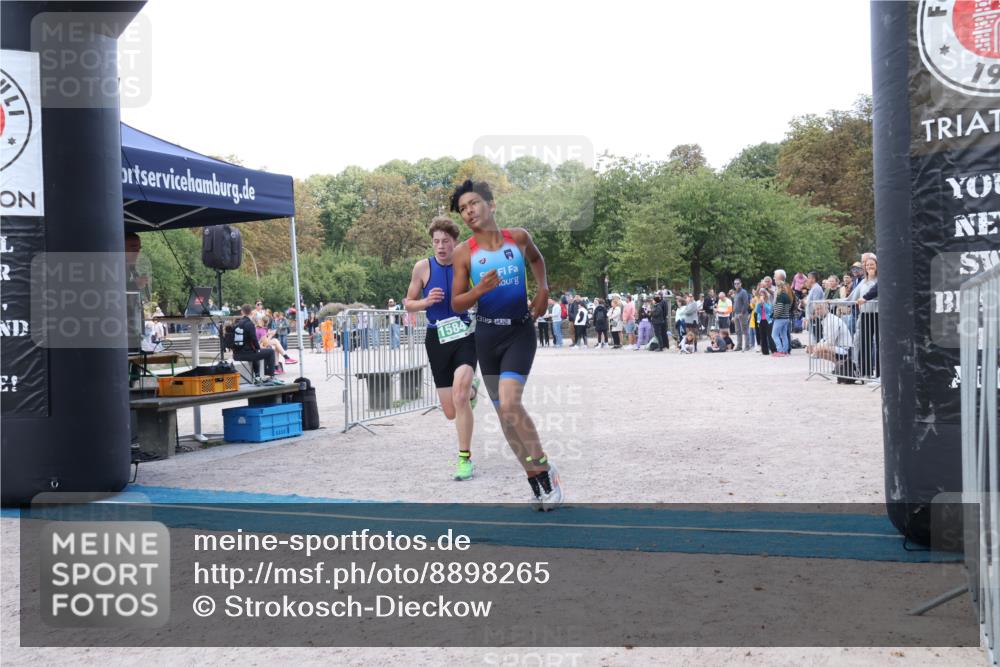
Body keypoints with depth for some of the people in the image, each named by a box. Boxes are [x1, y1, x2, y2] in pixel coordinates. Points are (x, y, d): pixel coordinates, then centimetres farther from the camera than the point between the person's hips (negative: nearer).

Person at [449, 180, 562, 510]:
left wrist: (543, 289, 8)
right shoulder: (464, 253, -5)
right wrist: (480, 289, -21)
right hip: (487, 334, 2)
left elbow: (537, 259, 22)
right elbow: (456, 304, -3)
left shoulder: (518, 237, -2)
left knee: (509, 403, -21)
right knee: (504, 410, 8)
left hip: (520, 331, -2)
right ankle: (536, 480, 24)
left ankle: (544, 469, -1)